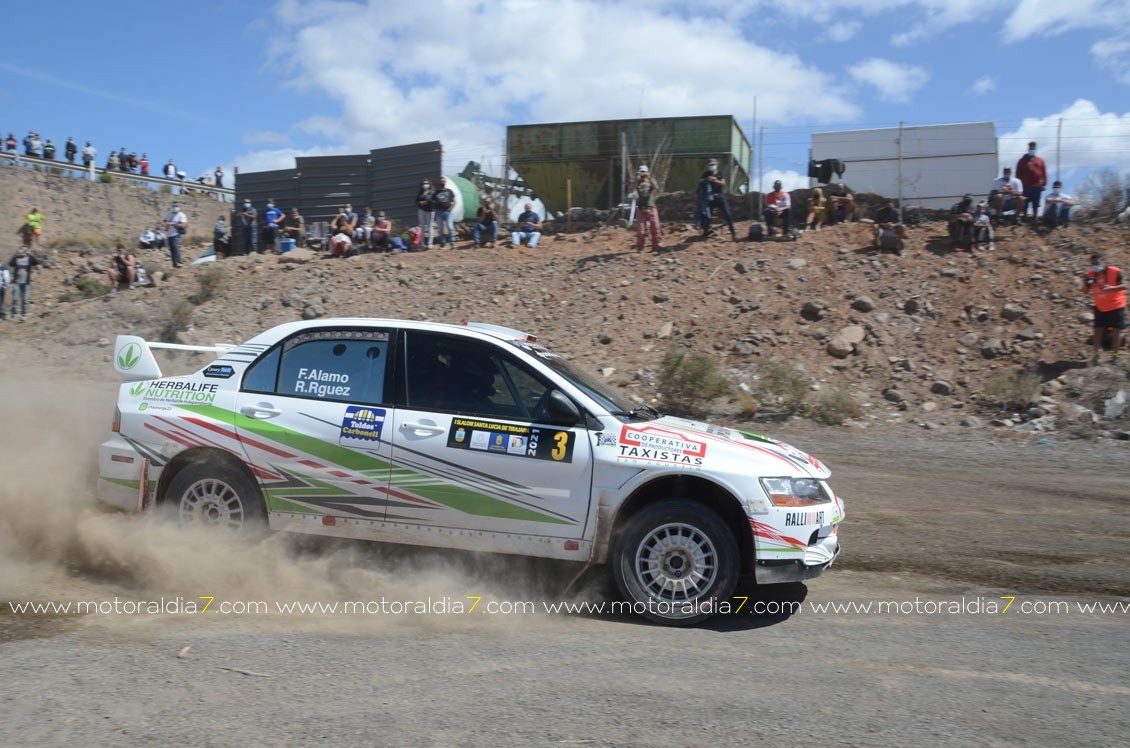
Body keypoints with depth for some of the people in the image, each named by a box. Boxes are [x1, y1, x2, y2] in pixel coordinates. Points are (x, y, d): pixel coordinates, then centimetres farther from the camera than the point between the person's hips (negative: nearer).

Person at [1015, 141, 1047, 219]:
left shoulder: (1040, 161, 9)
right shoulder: (1023, 160, 4)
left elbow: (1044, 173, 8)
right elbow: (1018, 174, 2)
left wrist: (1044, 184, 2)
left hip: (1037, 187, 2)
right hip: (1026, 186, -2)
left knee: (1036, 205, 8)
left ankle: (1035, 218, 17)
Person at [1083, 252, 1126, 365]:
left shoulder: (1115, 272, -18)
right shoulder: (1090, 275, -7)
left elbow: (1123, 286, -16)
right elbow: (1086, 291, 0)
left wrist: (1111, 288, -34)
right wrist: (1086, 283, -21)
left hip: (1116, 306, -3)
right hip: (1100, 307, 3)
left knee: (1116, 330, 1)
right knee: (1098, 330, 3)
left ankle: (1115, 354, 11)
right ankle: (1096, 354, 10)